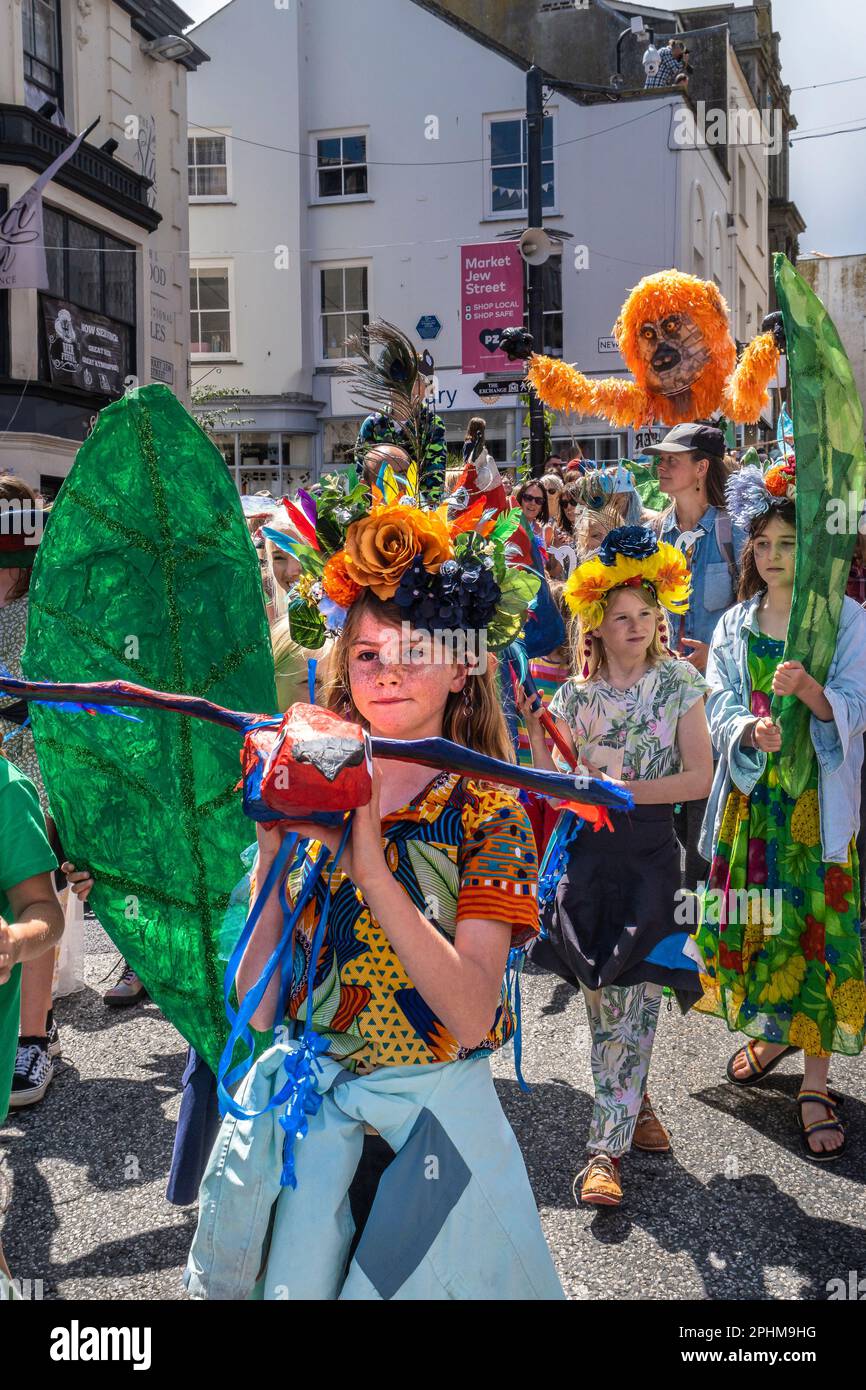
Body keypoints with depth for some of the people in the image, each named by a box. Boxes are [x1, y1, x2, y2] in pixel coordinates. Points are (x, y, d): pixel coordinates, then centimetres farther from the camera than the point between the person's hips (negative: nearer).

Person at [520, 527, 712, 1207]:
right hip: (588, 852, 2)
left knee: (634, 1000, -3)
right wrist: (535, 734, -10)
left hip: (650, 852, -2)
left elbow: (700, 776, -7)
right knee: (601, 997, 5)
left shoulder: (678, 682, -2)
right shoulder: (574, 696, 4)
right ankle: (635, 1104, 27)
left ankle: (608, 1145, 7)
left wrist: (626, 791, -15)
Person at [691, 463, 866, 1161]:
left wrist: (809, 689, -30)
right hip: (751, 790, 3)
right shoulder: (736, 624, 8)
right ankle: (771, 1030, 34)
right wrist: (750, 730, -24)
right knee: (752, 917, 8)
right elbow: (720, 705, -2)